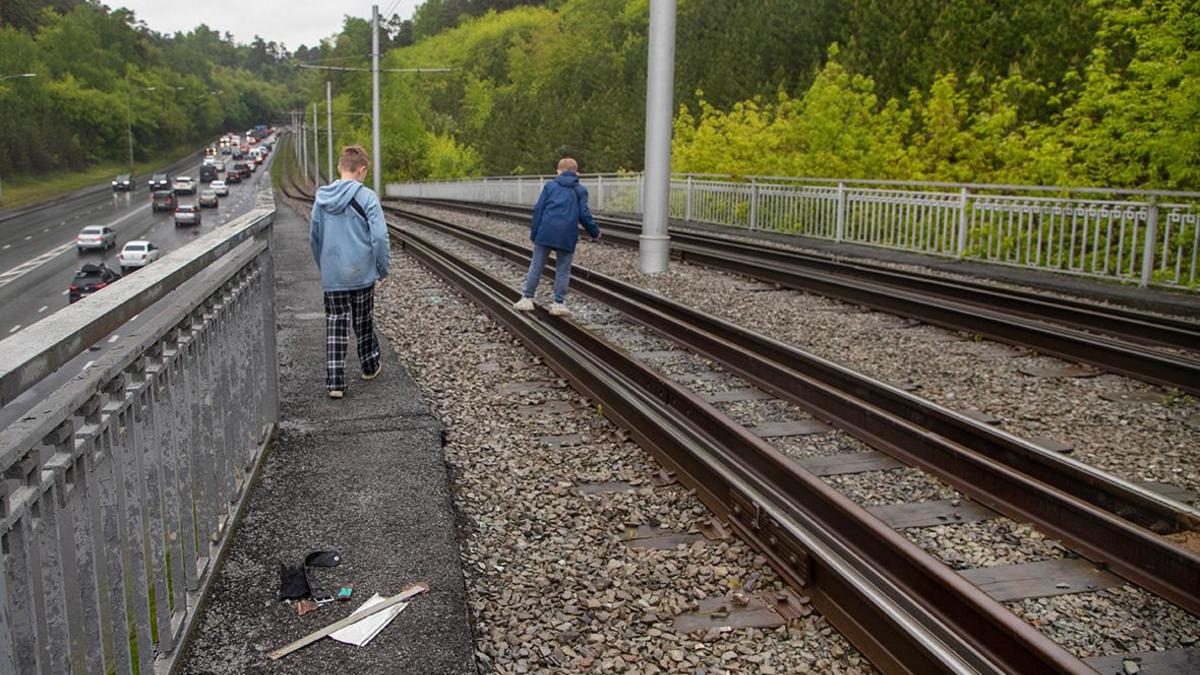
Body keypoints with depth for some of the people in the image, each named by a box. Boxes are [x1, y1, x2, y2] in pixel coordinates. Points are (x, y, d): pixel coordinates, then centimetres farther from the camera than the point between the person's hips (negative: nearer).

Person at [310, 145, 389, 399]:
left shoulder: (321, 197, 2)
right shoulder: (367, 197, -12)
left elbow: (314, 237, 10)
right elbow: (380, 236, -16)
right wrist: (383, 268, -3)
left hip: (332, 276, 2)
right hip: (362, 273, -2)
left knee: (335, 325, 5)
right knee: (363, 321, 16)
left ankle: (335, 382, 1)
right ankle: (370, 366, 35)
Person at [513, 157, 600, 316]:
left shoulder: (550, 185, 10)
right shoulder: (580, 190, 10)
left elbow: (538, 209, 3)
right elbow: (584, 214, 2)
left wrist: (534, 232, 6)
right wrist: (595, 232, 15)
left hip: (546, 231, 0)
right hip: (567, 235, 0)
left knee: (536, 265, 8)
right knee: (563, 270, 8)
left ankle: (527, 299, 9)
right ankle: (559, 303, 7)